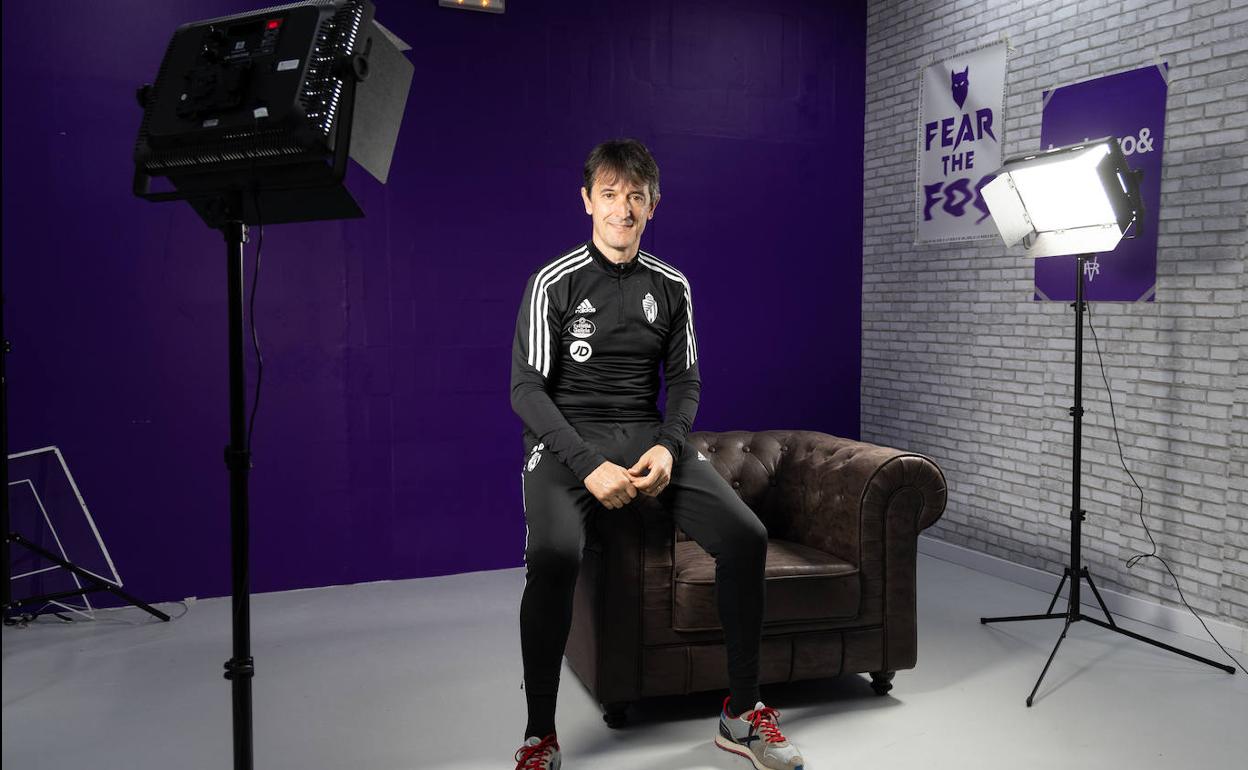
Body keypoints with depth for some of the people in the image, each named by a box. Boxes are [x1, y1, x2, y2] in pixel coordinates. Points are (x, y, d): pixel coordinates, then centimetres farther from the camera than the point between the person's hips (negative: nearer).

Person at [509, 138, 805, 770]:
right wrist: (588, 465, -20)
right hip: (567, 440, -3)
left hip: (648, 435, 4)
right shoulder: (554, 282, -3)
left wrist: (667, 446, -10)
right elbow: (526, 388, -7)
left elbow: (685, 381, 11)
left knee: (746, 535, -17)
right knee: (554, 555, -33)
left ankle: (742, 716, 0)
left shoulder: (671, 286, 9)